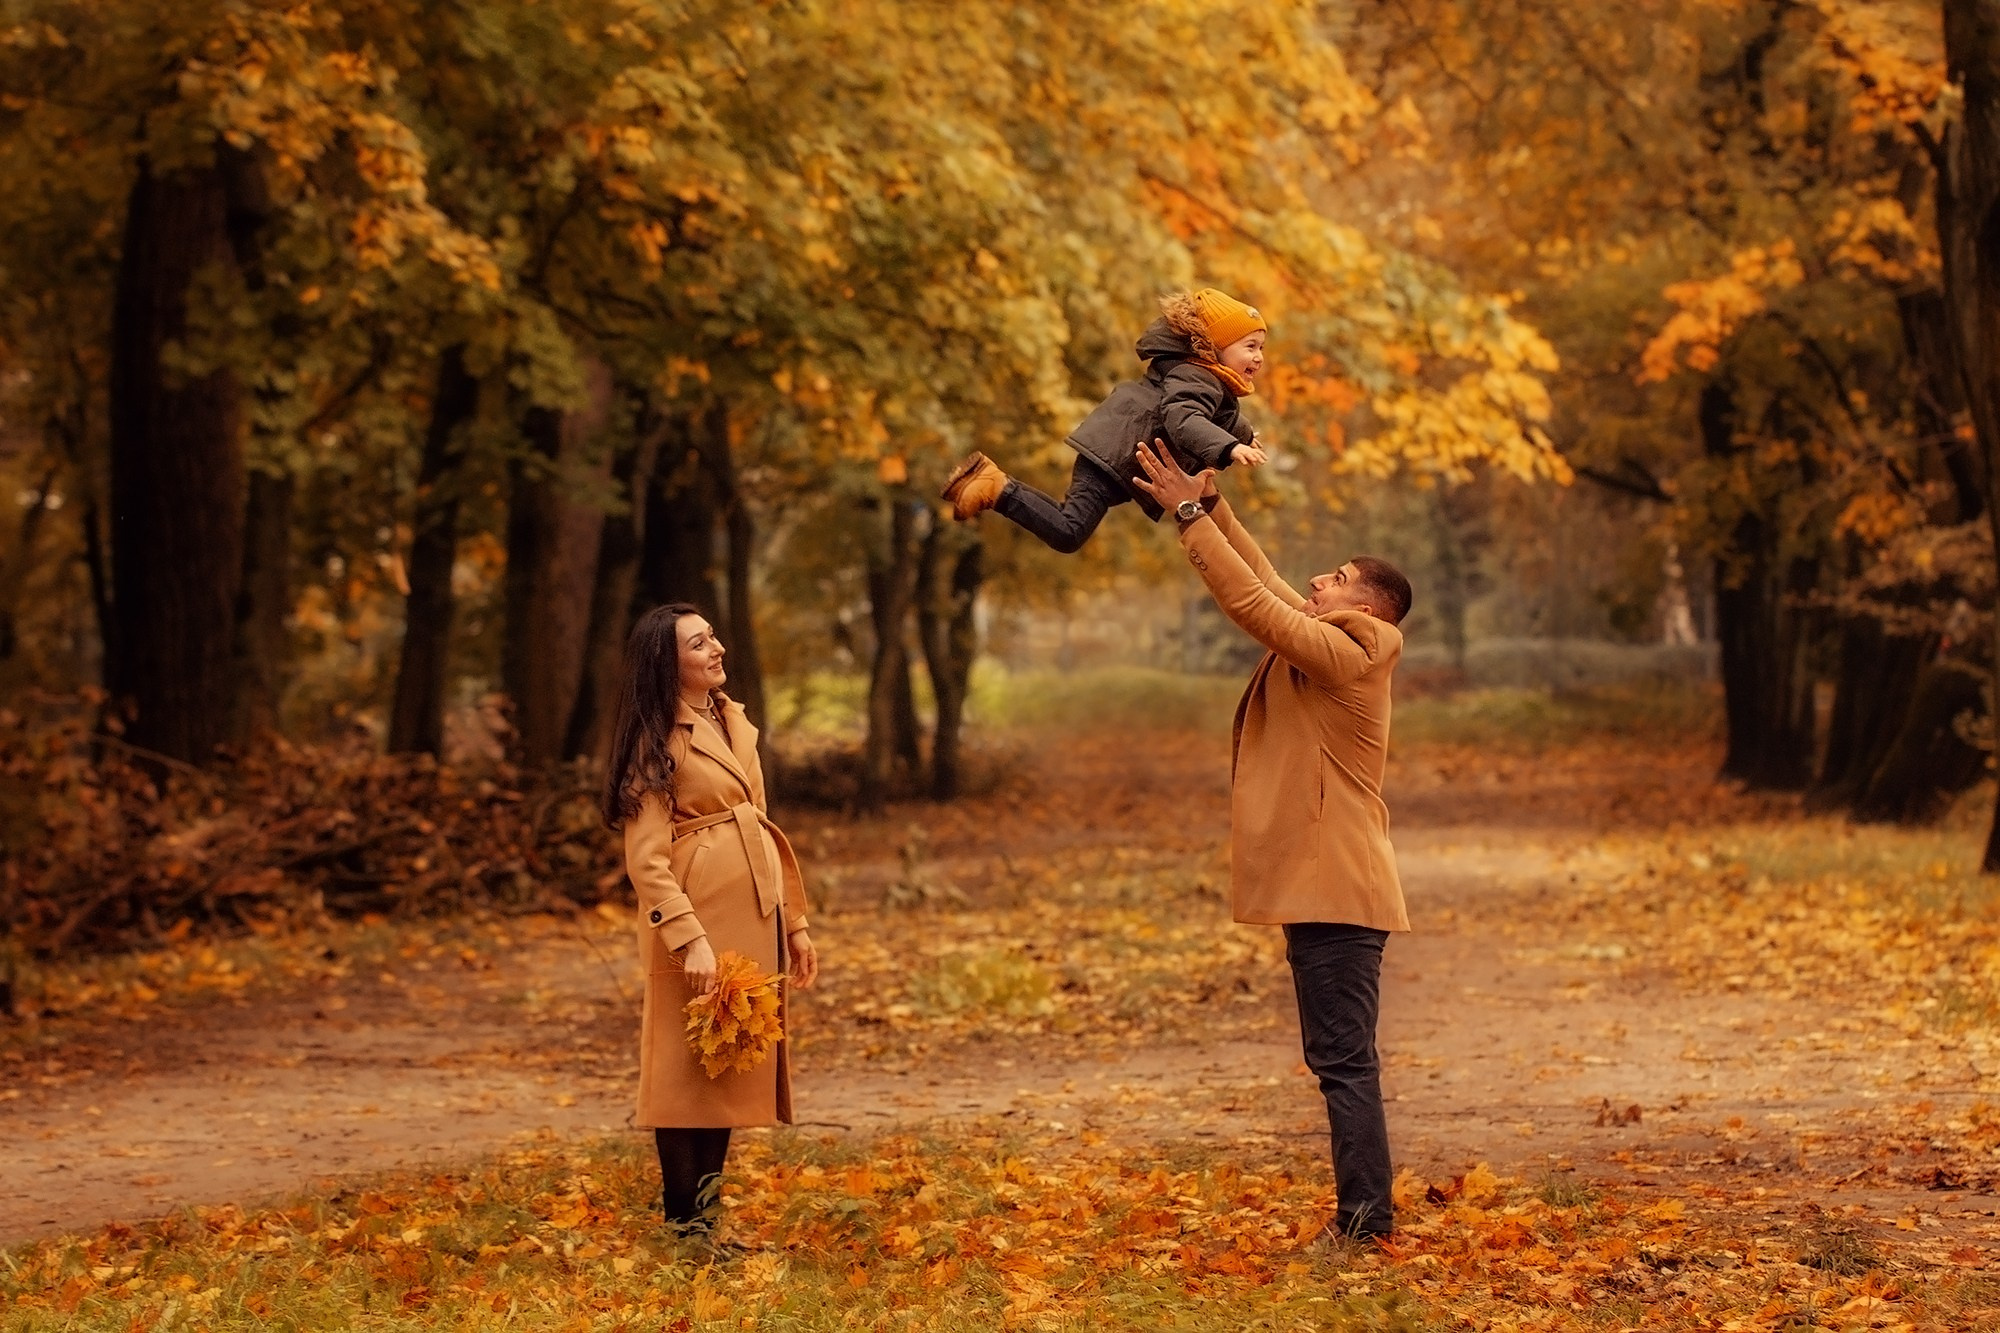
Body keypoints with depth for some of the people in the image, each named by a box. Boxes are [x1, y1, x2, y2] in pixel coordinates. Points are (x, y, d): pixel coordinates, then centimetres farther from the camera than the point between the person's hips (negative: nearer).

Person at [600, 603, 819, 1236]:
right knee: (690, 1069, -2)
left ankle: (708, 1210, 18)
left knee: (736, 1067, 10)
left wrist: (793, 922, 17)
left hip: (752, 920, 8)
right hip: (698, 921, -8)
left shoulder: (732, 722, 14)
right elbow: (646, 859, -15)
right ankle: (684, 1223, 4)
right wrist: (689, 940, -23)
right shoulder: (660, 741, -10)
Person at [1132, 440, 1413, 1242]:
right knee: (1342, 1063, 11)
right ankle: (1362, 1218, 15)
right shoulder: (1324, 648, 15)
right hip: (1324, 887, 10)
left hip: (1335, 891, -10)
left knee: (1345, 1063, -10)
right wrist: (1210, 505, 13)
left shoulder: (1344, 655, -13)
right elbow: (1263, 586, 20)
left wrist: (1188, 514, -14)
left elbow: (1251, 601, -17)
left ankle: (1364, 1222, -11)